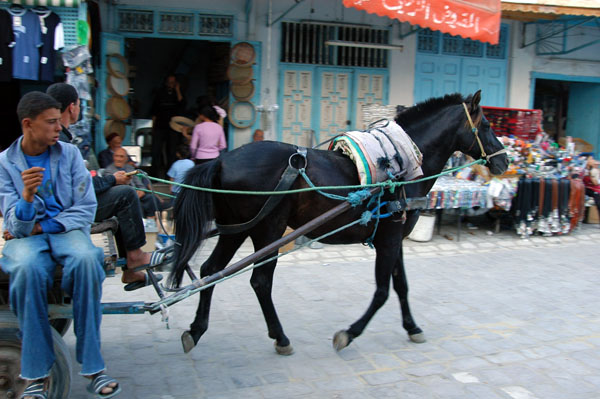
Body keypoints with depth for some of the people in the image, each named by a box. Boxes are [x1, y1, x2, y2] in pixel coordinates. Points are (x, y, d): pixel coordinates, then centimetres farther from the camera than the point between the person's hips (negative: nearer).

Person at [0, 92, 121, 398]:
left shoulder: (69, 153, 3)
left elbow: (86, 209, 0)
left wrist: (41, 226, -9)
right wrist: (27, 196, -28)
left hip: (66, 230, 1)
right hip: (26, 235, -1)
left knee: (86, 259, -35)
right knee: (28, 267, -37)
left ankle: (93, 369, -28)